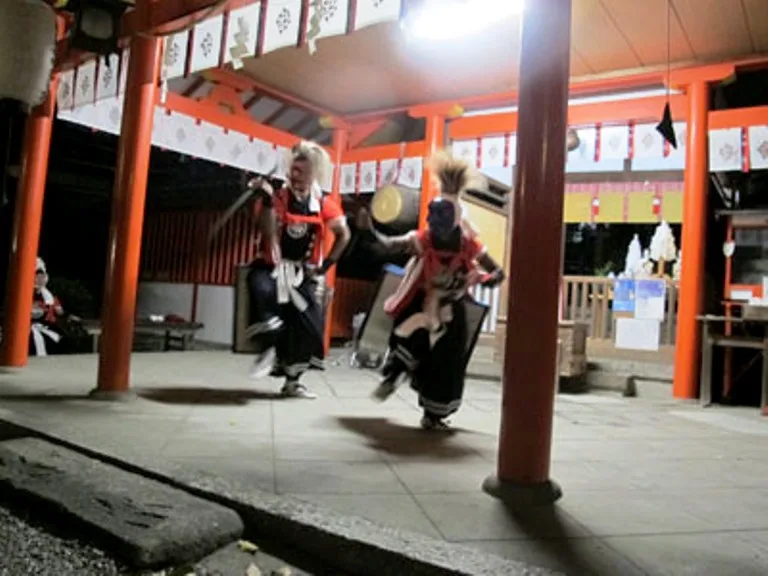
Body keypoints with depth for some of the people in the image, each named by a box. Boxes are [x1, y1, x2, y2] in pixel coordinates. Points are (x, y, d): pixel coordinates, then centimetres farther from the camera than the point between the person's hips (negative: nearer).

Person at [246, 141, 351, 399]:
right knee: (261, 291, -36)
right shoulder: (276, 197, -9)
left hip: (303, 273, 3)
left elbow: (343, 235, 11)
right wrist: (267, 200, -31)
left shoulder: (324, 205, 0)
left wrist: (326, 263, 2)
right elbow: (269, 234, -22)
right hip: (272, 266, -3)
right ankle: (267, 347, -19)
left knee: (309, 325, 1)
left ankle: (293, 381, 19)